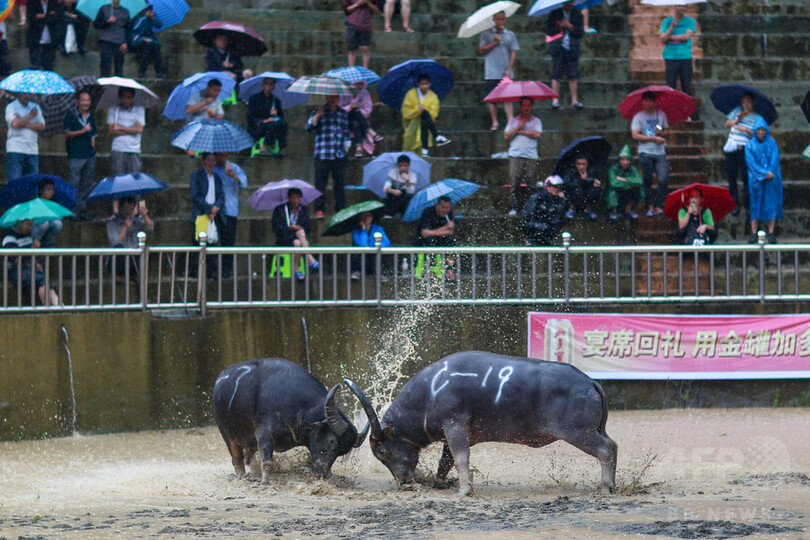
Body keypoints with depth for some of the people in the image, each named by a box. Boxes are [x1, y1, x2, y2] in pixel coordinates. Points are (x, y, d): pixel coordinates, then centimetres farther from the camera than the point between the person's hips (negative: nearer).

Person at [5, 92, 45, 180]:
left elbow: (42, 126, 1)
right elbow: (15, 123, -18)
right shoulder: (11, 107, 0)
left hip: (32, 150, 5)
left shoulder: (35, 107, 14)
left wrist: (24, 124, -10)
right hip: (15, 149, -5)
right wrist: (31, 115, -6)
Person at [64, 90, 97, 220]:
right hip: (76, 156, -6)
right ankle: (73, 212, -5)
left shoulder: (90, 116, 16)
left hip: (90, 155, 6)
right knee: (75, 184, -8)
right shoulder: (70, 115, -2)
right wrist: (82, 131, -21)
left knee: (87, 185, 5)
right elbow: (67, 134, -11)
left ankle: (81, 211, 10)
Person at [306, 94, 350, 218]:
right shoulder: (318, 112, 8)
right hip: (322, 156, -2)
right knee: (320, 183, -6)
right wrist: (318, 115, -13)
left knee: (339, 183, 1)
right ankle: (319, 210, -3)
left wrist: (346, 147, 14)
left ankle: (340, 210, 7)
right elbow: (309, 127, -4)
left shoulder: (343, 114, 16)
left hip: (339, 156, 2)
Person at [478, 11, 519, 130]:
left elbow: (513, 52, 6)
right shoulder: (487, 35, 7)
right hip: (491, 74, 0)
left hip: (506, 74, 0)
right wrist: (494, 43, -11)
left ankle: (511, 121, -10)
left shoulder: (510, 35, 9)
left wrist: (509, 70, -4)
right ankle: (494, 122, 9)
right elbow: (481, 50, -1)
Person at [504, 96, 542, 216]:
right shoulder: (513, 120, 17)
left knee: (531, 183, -5)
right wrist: (518, 127, -3)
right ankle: (513, 208, -11)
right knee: (515, 183, -10)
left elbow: (537, 134, -4)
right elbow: (506, 136, 6)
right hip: (515, 155, 0)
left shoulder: (536, 121, 14)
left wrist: (521, 131, -1)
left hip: (531, 156, 0)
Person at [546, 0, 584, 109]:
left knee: (573, 76, -4)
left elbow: (581, 33, 6)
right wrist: (560, 25, -10)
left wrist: (570, 26, -7)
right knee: (556, 75, -7)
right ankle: (555, 100, -4)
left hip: (571, 49, 1)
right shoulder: (555, 14, 9)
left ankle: (574, 100, 1)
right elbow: (549, 31, 2)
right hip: (558, 49, -1)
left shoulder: (577, 15, 12)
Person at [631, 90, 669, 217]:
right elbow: (635, 135, -7)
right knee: (647, 181, 0)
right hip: (645, 153, -2)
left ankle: (658, 206, -4)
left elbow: (667, 130, 20)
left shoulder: (661, 115, 12)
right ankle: (650, 206, 9)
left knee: (664, 179, -10)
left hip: (660, 153, 2)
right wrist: (654, 138, -11)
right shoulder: (638, 117, 1)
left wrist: (661, 133, -4)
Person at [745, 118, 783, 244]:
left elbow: (775, 158, -1)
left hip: (772, 181, 1)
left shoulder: (772, 143, 7)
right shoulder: (750, 146, 2)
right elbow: (751, 162, -7)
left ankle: (771, 233, -1)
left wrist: (770, 173, -14)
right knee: (755, 206, -3)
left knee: (771, 205, -2)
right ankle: (754, 233, -2)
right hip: (757, 180, -1)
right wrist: (765, 173, -16)